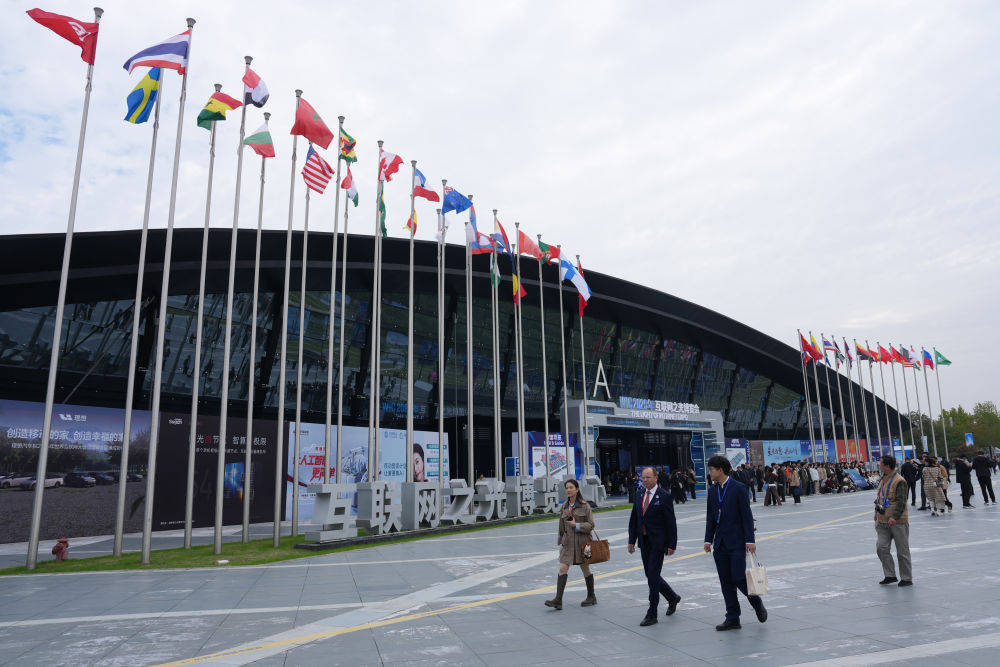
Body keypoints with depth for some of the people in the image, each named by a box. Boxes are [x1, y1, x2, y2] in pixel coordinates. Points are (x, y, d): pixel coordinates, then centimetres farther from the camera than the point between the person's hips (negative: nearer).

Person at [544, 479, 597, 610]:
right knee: (562, 568, -8)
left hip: (581, 541, -3)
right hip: (568, 542, 4)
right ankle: (558, 600, -10)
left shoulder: (584, 506, -6)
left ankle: (591, 597, 28)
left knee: (585, 569, 10)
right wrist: (560, 539, 24)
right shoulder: (564, 506, 7)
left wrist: (576, 525, -18)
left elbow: (591, 524, -8)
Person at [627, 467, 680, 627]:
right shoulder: (639, 496, 9)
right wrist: (632, 541, 8)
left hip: (658, 543, -6)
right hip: (644, 543, 6)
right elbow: (633, 520, 13)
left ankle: (651, 614, 4)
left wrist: (671, 545, -12)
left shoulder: (664, 496, -9)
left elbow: (671, 522, -10)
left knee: (653, 576, -6)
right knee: (651, 576, 13)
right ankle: (672, 598, 37)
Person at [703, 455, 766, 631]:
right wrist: (708, 540, 9)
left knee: (738, 577, -7)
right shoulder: (713, 491, 10)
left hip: (736, 542, -6)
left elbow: (747, 515, -10)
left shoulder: (739, 488, -8)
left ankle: (757, 603, 22)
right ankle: (732, 619, 14)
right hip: (720, 543, 6)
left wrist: (750, 540, -13)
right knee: (726, 582, 7)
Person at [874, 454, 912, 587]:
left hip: (897, 521, -7)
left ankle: (907, 578, 19)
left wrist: (894, 517, -26)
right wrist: (877, 513, 19)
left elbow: (901, 502, -19)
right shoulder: (883, 479, 11)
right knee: (881, 547, 1)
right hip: (883, 521, 7)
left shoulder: (899, 481, -15)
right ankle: (890, 575, 13)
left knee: (902, 551, 6)